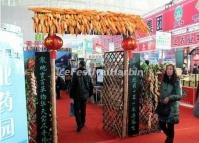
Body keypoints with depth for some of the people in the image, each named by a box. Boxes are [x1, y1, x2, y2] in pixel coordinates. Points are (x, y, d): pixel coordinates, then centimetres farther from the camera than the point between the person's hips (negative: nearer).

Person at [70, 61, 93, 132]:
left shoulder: (75, 74, -12)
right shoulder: (87, 74, 2)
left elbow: (72, 86, -14)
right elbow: (91, 86, 6)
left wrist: (71, 96, -9)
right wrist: (89, 94, 16)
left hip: (77, 95, -4)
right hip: (85, 95, 4)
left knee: (77, 110, 5)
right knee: (83, 110, 17)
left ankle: (79, 125, -3)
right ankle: (82, 123, 28)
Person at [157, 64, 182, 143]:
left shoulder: (176, 81, -9)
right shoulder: (164, 81, 5)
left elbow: (179, 95, -11)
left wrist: (169, 98, -23)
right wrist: (161, 101, 4)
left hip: (172, 107, -4)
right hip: (163, 106, 5)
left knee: (170, 127, 5)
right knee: (162, 125, 12)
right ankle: (170, 136, 42)